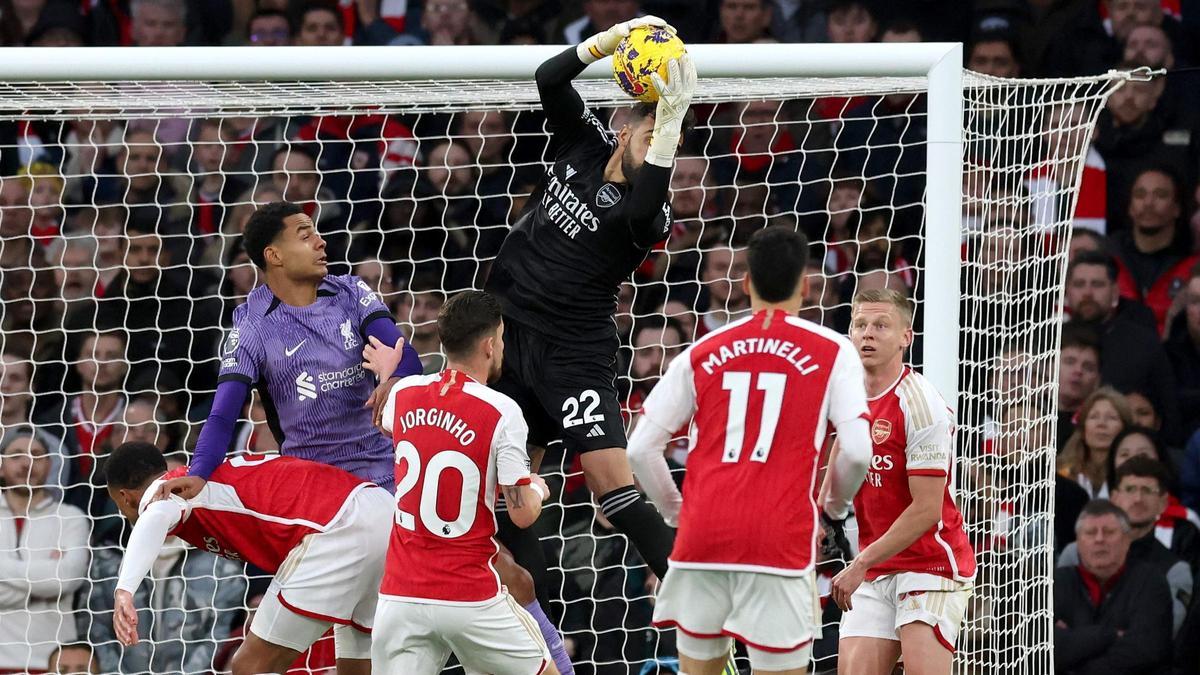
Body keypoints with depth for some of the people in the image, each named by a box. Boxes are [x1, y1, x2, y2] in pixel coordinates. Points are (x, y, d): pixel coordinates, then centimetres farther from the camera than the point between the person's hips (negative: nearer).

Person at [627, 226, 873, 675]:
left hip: (703, 538, 3)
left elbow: (641, 450, 8)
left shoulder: (702, 352, 11)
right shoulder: (832, 352, 4)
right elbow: (858, 452, -5)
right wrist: (836, 506, 15)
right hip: (781, 543, -3)